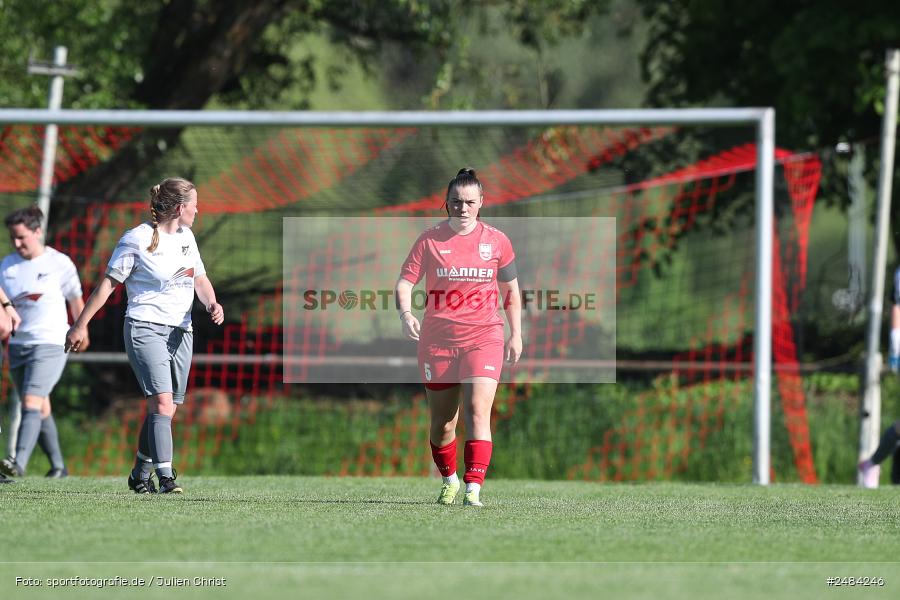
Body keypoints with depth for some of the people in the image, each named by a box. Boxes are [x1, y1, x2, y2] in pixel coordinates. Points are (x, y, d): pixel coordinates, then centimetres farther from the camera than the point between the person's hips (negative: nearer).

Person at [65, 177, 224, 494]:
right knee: (162, 401, -20)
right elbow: (108, 282, -4)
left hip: (180, 331, 7)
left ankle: (140, 474, 21)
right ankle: (166, 477, -26)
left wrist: (211, 303, 1)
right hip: (145, 328, -7)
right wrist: (80, 325, -3)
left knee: (165, 410, 6)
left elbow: (200, 279, 24)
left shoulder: (186, 237, 14)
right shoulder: (137, 239, -8)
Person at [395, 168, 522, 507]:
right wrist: (406, 313, -23)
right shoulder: (430, 241, 1)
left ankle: (473, 489, -22)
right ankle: (449, 480, 32)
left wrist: (516, 335, 11)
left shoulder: (496, 241, 5)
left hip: (483, 339, -1)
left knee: (477, 412, -18)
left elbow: (511, 290, 15)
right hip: (437, 340, 1)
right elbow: (405, 282, -3)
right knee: (442, 422, 8)